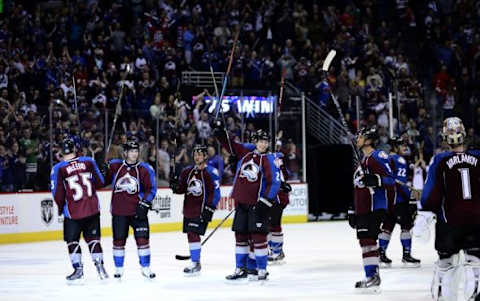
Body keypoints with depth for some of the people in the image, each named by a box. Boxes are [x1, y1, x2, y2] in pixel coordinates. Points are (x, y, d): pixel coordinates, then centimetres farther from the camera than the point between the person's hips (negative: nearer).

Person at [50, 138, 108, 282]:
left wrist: (60, 208, 9)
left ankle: (78, 270, 8)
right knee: (93, 238, 14)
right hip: (93, 208, 3)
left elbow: (57, 193, -9)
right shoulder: (88, 162, -2)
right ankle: (100, 266, 10)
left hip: (73, 212, -3)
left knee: (72, 240, 11)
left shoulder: (58, 169, -10)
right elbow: (100, 182, 7)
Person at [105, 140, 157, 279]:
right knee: (119, 240, 6)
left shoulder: (144, 169, -1)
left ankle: (145, 268, 8)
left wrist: (144, 204, -10)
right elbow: (104, 181, 12)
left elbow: (151, 188, 0)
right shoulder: (114, 166, 3)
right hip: (119, 211, 1)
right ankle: (119, 269, 19)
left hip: (137, 210, -1)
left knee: (142, 239, -4)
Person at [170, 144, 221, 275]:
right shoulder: (187, 171, 12)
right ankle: (195, 263, 21)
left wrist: (209, 209, -15)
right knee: (190, 234, 10)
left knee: (193, 234, -14)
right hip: (188, 209, 7)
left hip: (201, 210, -7)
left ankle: (196, 264, -10)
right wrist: (176, 186, -6)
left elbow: (215, 192, -10)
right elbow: (182, 188, 17)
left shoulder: (211, 172, -8)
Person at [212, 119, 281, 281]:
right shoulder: (246, 151, 8)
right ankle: (240, 268, 19)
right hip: (241, 201, 6)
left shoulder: (269, 160, -7)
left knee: (258, 236, -7)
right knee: (240, 235, 10)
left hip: (257, 203, -5)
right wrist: (220, 131, 3)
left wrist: (265, 202, -18)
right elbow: (229, 144, 16)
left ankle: (262, 270, 0)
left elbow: (274, 183, -11)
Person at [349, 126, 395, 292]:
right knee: (365, 240, 10)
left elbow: (390, 179, -17)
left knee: (368, 239, -15)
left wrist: (375, 179, -35)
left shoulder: (377, 157, -9)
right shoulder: (363, 160, 23)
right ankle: (372, 277, 14)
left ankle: (373, 276, -17)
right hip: (363, 209, 10)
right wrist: (354, 212, 29)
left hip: (375, 208, -10)